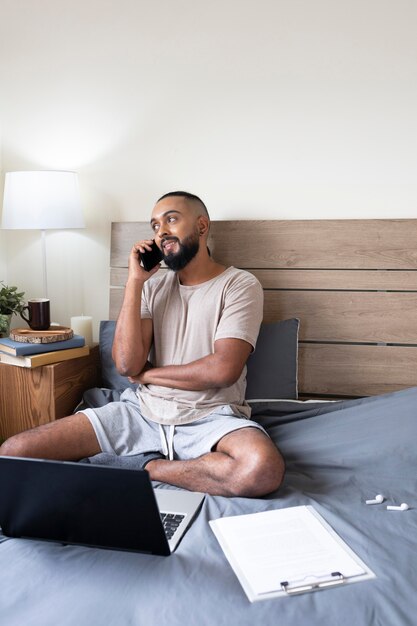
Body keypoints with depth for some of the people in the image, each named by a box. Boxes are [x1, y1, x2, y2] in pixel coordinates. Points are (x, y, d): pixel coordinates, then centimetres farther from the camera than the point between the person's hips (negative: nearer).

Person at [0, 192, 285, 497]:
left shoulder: (240, 285, -3)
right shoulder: (153, 285, 10)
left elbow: (222, 370, -17)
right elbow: (127, 364, -4)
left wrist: (147, 374, -4)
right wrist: (134, 281, -6)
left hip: (211, 417, -3)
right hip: (142, 411, 3)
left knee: (265, 469, -38)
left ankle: (150, 467, -12)